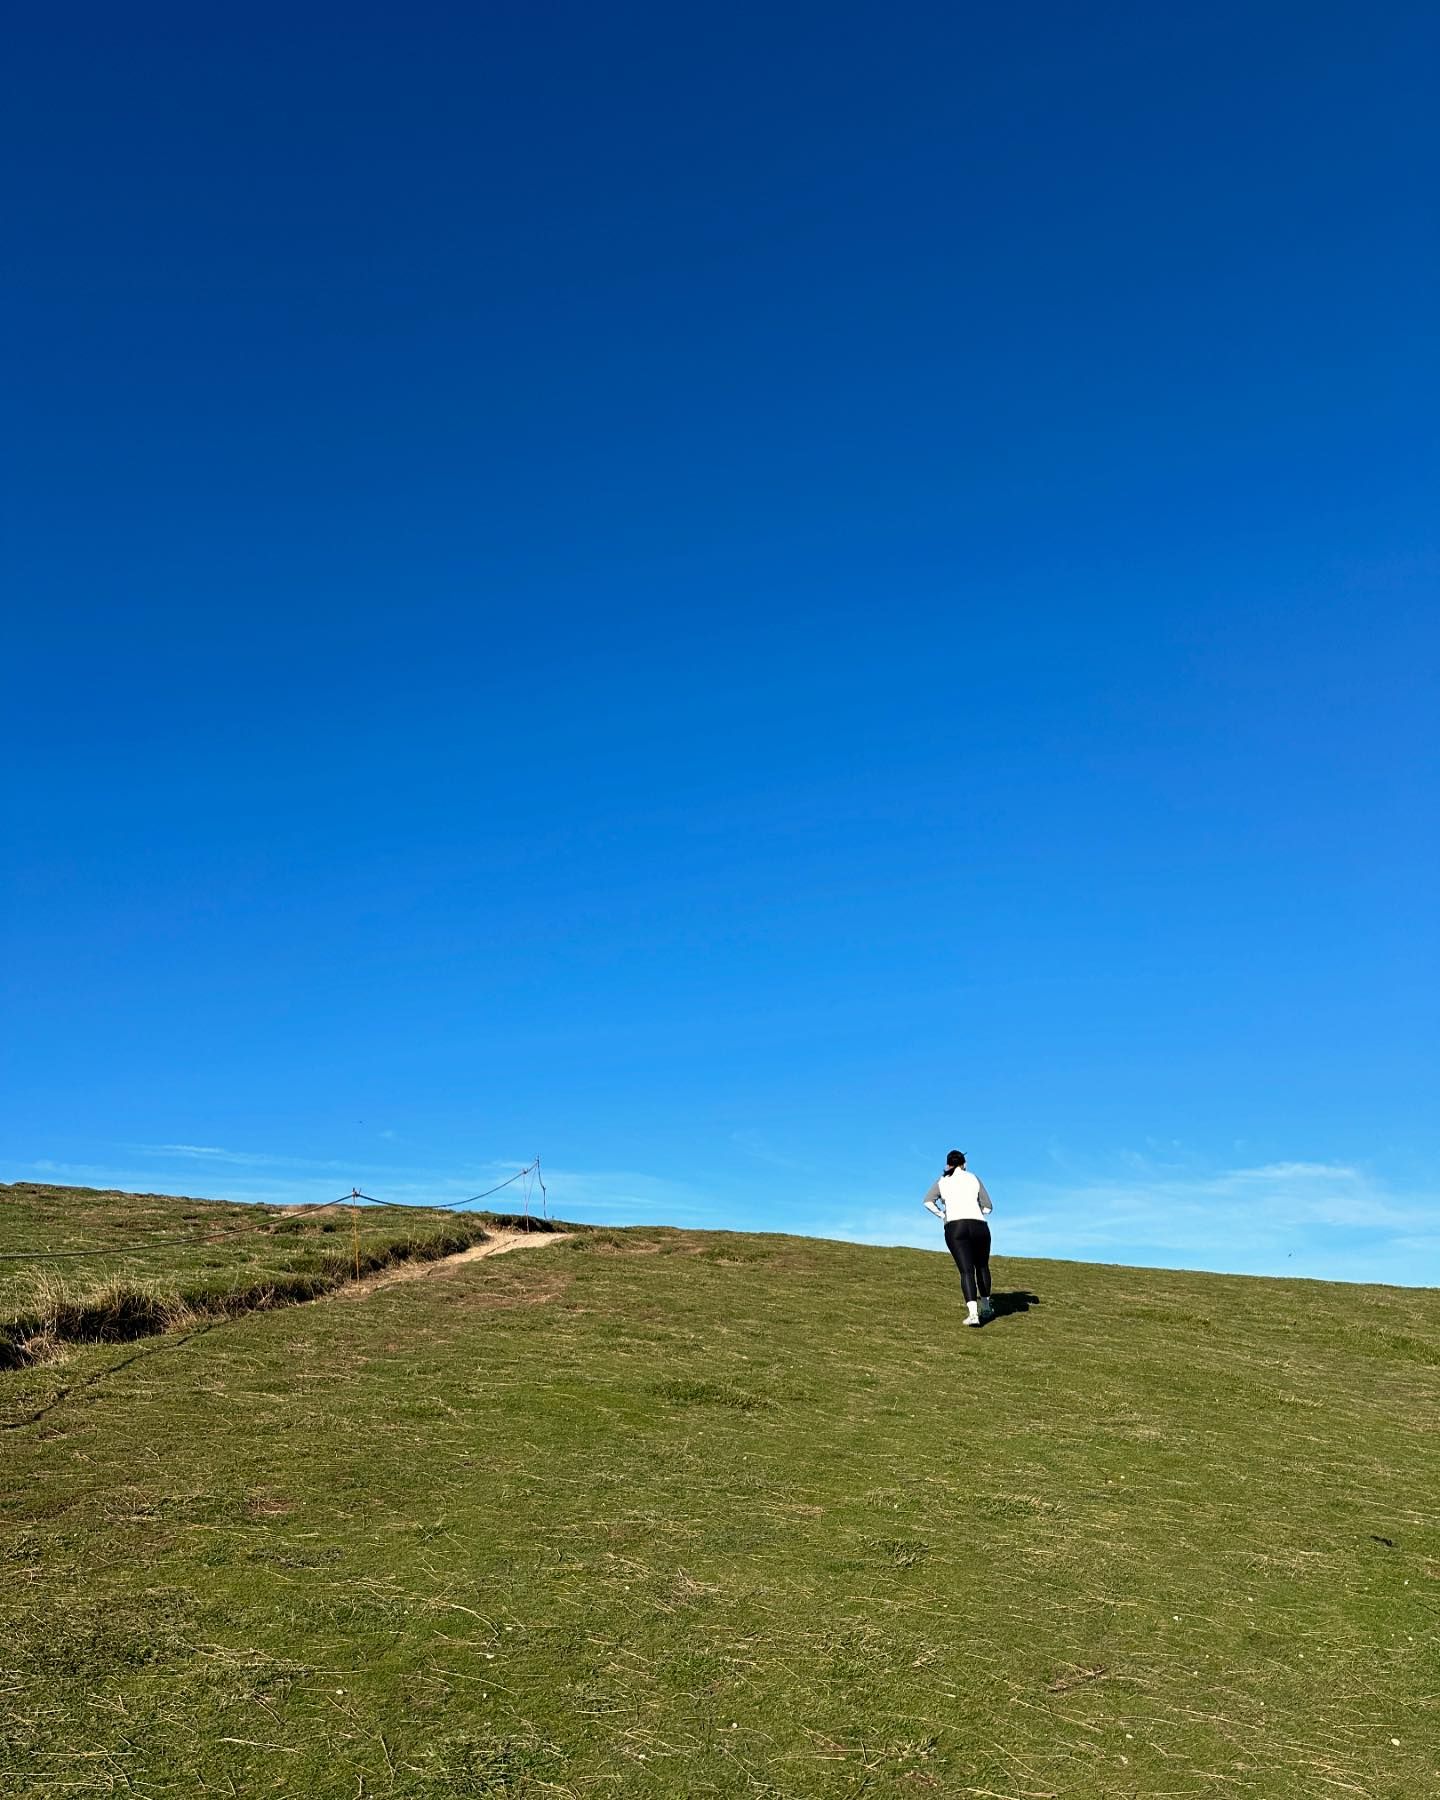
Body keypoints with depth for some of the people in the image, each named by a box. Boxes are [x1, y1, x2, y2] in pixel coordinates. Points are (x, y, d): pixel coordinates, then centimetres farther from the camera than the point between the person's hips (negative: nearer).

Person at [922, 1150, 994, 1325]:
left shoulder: (941, 1182, 14)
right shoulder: (974, 1178, 17)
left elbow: (928, 1202, -2)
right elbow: (988, 1207, 17)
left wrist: (943, 1216, 9)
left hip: (955, 1228, -2)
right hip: (979, 1227, 2)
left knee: (967, 1271, -9)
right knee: (982, 1266, 24)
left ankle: (973, 1313, -26)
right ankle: (985, 1308, 35)